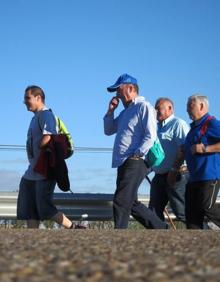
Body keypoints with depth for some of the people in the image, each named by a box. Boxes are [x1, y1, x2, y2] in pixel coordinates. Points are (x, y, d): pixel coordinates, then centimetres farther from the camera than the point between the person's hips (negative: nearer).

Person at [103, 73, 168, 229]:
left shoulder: (144, 107, -5)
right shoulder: (125, 112, 24)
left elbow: (150, 136, -13)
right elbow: (108, 130, 27)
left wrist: (136, 155, -19)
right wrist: (110, 111, 14)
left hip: (135, 163, -10)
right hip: (123, 163, 10)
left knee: (121, 202, -13)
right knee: (132, 204, 12)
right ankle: (161, 228, 20)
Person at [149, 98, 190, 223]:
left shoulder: (178, 124, -7)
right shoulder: (157, 127, 21)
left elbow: (184, 148, -18)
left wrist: (174, 170, -22)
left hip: (176, 176, -9)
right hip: (160, 176, 9)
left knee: (182, 211, -9)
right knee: (154, 210, 7)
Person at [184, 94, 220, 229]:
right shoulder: (195, 126, 21)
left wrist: (204, 149, -22)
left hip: (209, 176, -10)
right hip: (194, 177, 10)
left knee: (207, 208, -13)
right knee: (192, 211, 3)